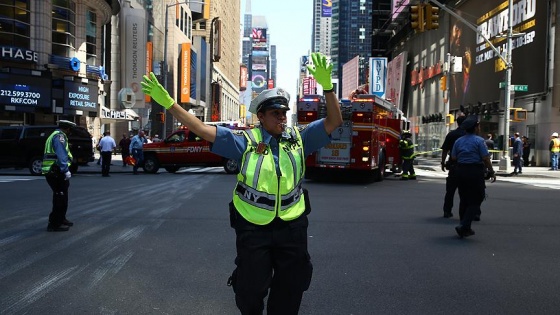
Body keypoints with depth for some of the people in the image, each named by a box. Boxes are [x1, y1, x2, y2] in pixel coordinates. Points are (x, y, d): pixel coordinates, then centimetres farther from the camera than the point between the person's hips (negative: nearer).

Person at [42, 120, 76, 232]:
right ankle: (54, 224, -5)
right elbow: (61, 154, -23)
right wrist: (66, 170, -28)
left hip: (52, 171, 11)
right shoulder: (59, 136, -10)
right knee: (60, 197, -7)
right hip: (56, 171, -11)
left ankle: (61, 219, 32)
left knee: (61, 196, 20)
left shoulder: (54, 135, 23)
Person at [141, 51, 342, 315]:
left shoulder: (299, 138, -1)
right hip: (253, 227, -2)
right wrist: (168, 103, -20)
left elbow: (334, 121, -7)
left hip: (292, 226, 3)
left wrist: (326, 86, -23)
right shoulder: (246, 141, -9)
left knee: (290, 290, 17)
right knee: (250, 289, 12)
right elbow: (202, 130, -13)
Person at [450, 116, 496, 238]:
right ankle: (463, 226, -12)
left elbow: (453, 158, 5)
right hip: (475, 172, -6)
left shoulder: (458, 141, 8)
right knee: (475, 201, 0)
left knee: (464, 200, 15)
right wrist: (492, 172, -1)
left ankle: (465, 228, 20)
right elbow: (486, 158, -10)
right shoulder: (479, 141, -8)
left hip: (460, 171, 6)